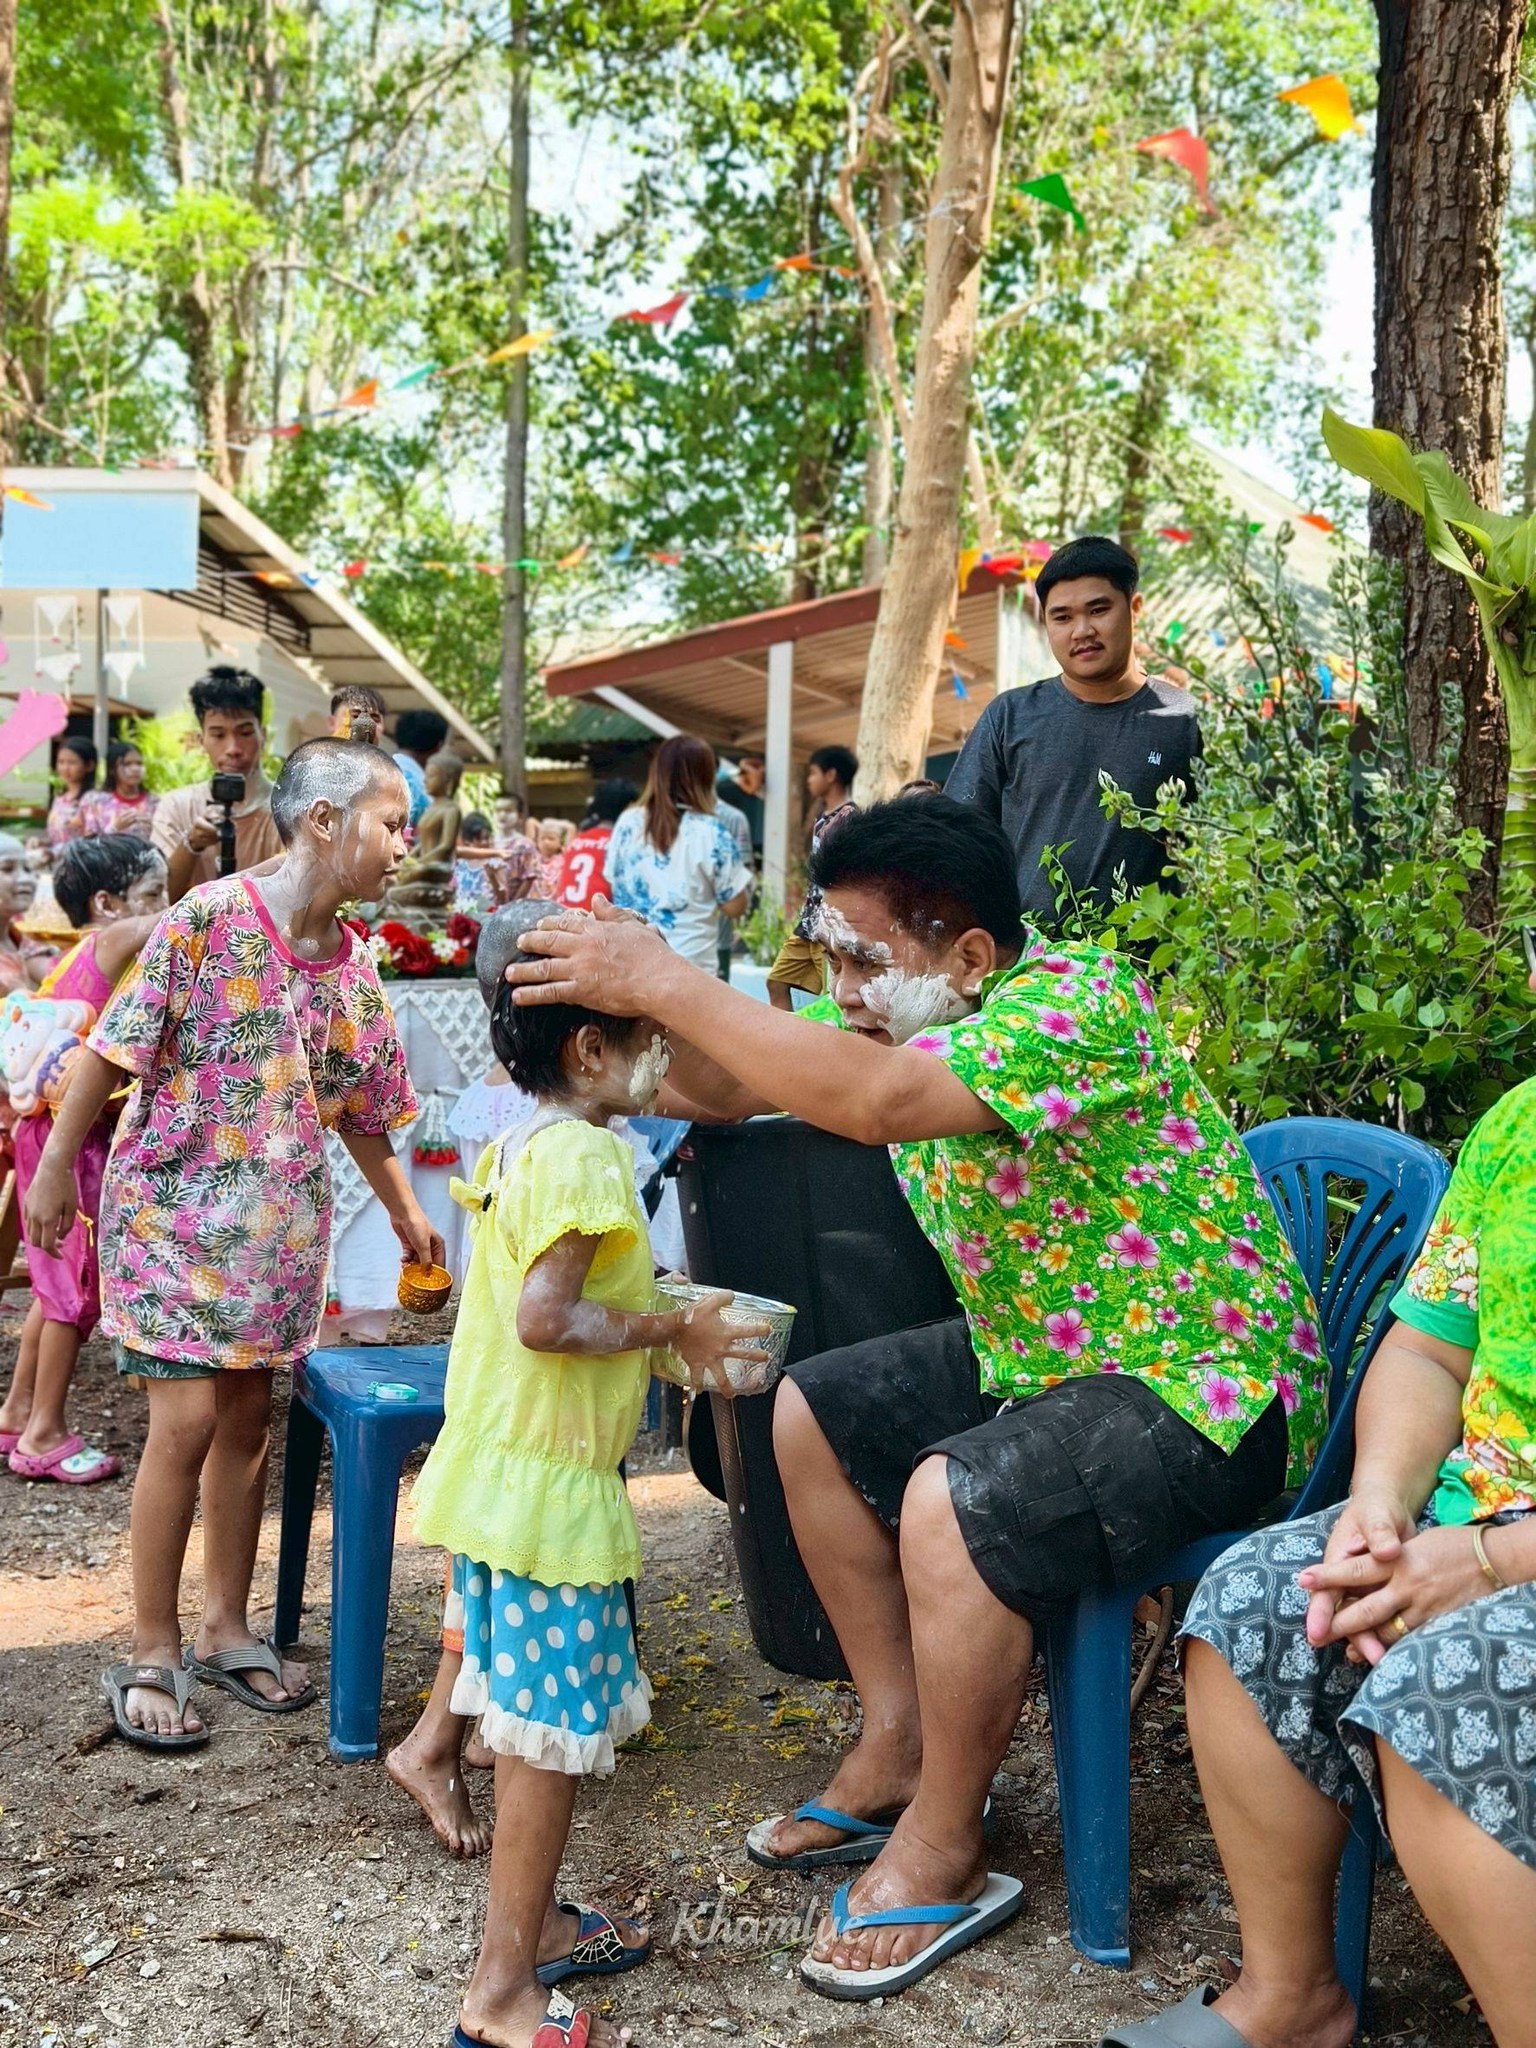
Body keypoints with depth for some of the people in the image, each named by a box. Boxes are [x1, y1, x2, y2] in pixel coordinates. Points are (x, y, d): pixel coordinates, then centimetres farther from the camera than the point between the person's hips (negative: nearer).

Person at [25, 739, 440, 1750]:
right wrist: (57, 1168, -5)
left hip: (280, 1224, 6)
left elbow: (361, 1109, 15)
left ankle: (226, 1629, 25)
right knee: (187, 1420, -6)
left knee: (248, 1415, 10)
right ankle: (153, 1655, 9)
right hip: (177, 1205, -5)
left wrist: (408, 1215, 21)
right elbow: (112, 1048, -10)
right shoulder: (210, 917, -15)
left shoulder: (353, 965, 4)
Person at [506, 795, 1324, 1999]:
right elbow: (722, 1086, 0)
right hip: (1039, 1355, 9)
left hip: (1195, 1383, -9)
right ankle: (898, 1747, 18)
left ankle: (944, 1852, -6)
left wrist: (663, 981, -38)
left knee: (954, 1500, -30)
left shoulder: (1074, 1000, -27)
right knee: (813, 1415, 9)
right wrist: (610, 994, -17)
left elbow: (878, 1101, -43)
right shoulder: (905, 1013, -1)